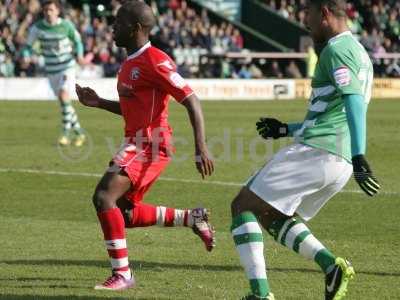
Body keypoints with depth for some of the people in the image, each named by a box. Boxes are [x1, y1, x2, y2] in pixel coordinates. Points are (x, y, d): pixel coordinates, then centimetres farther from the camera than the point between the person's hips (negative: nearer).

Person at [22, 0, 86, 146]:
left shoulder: (66, 25, -9)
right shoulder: (37, 27, -7)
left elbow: (77, 40, 7)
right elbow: (28, 45, 2)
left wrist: (79, 55, -10)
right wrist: (26, 56, -19)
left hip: (67, 67, -3)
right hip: (51, 69, 3)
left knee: (64, 96, -22)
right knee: (63, 101, 9)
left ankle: (66, 132, -13)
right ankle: (78, 132, 26)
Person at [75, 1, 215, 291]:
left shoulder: (155, 61, -16)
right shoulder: (130, 62, 15)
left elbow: (191, 101, -18)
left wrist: (201, 148, -26)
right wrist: (99, 103, 13)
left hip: (150, 145, -10)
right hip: (136, 143, 10)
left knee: (104, 197, -21)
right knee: (123, 213, 13)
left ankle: (122, 273, -14)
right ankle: (192, 218, 25)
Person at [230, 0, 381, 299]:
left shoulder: (337, 49, -8)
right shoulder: (360, 54, 23)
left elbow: (354, 101, -23)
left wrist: (359, 156, -34)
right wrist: (288, 129, 35)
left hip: (315, 151, -9)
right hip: (341, 161, 9)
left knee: (243, 206, 0)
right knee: (271, 216, 21)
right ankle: (331, 265, 1)